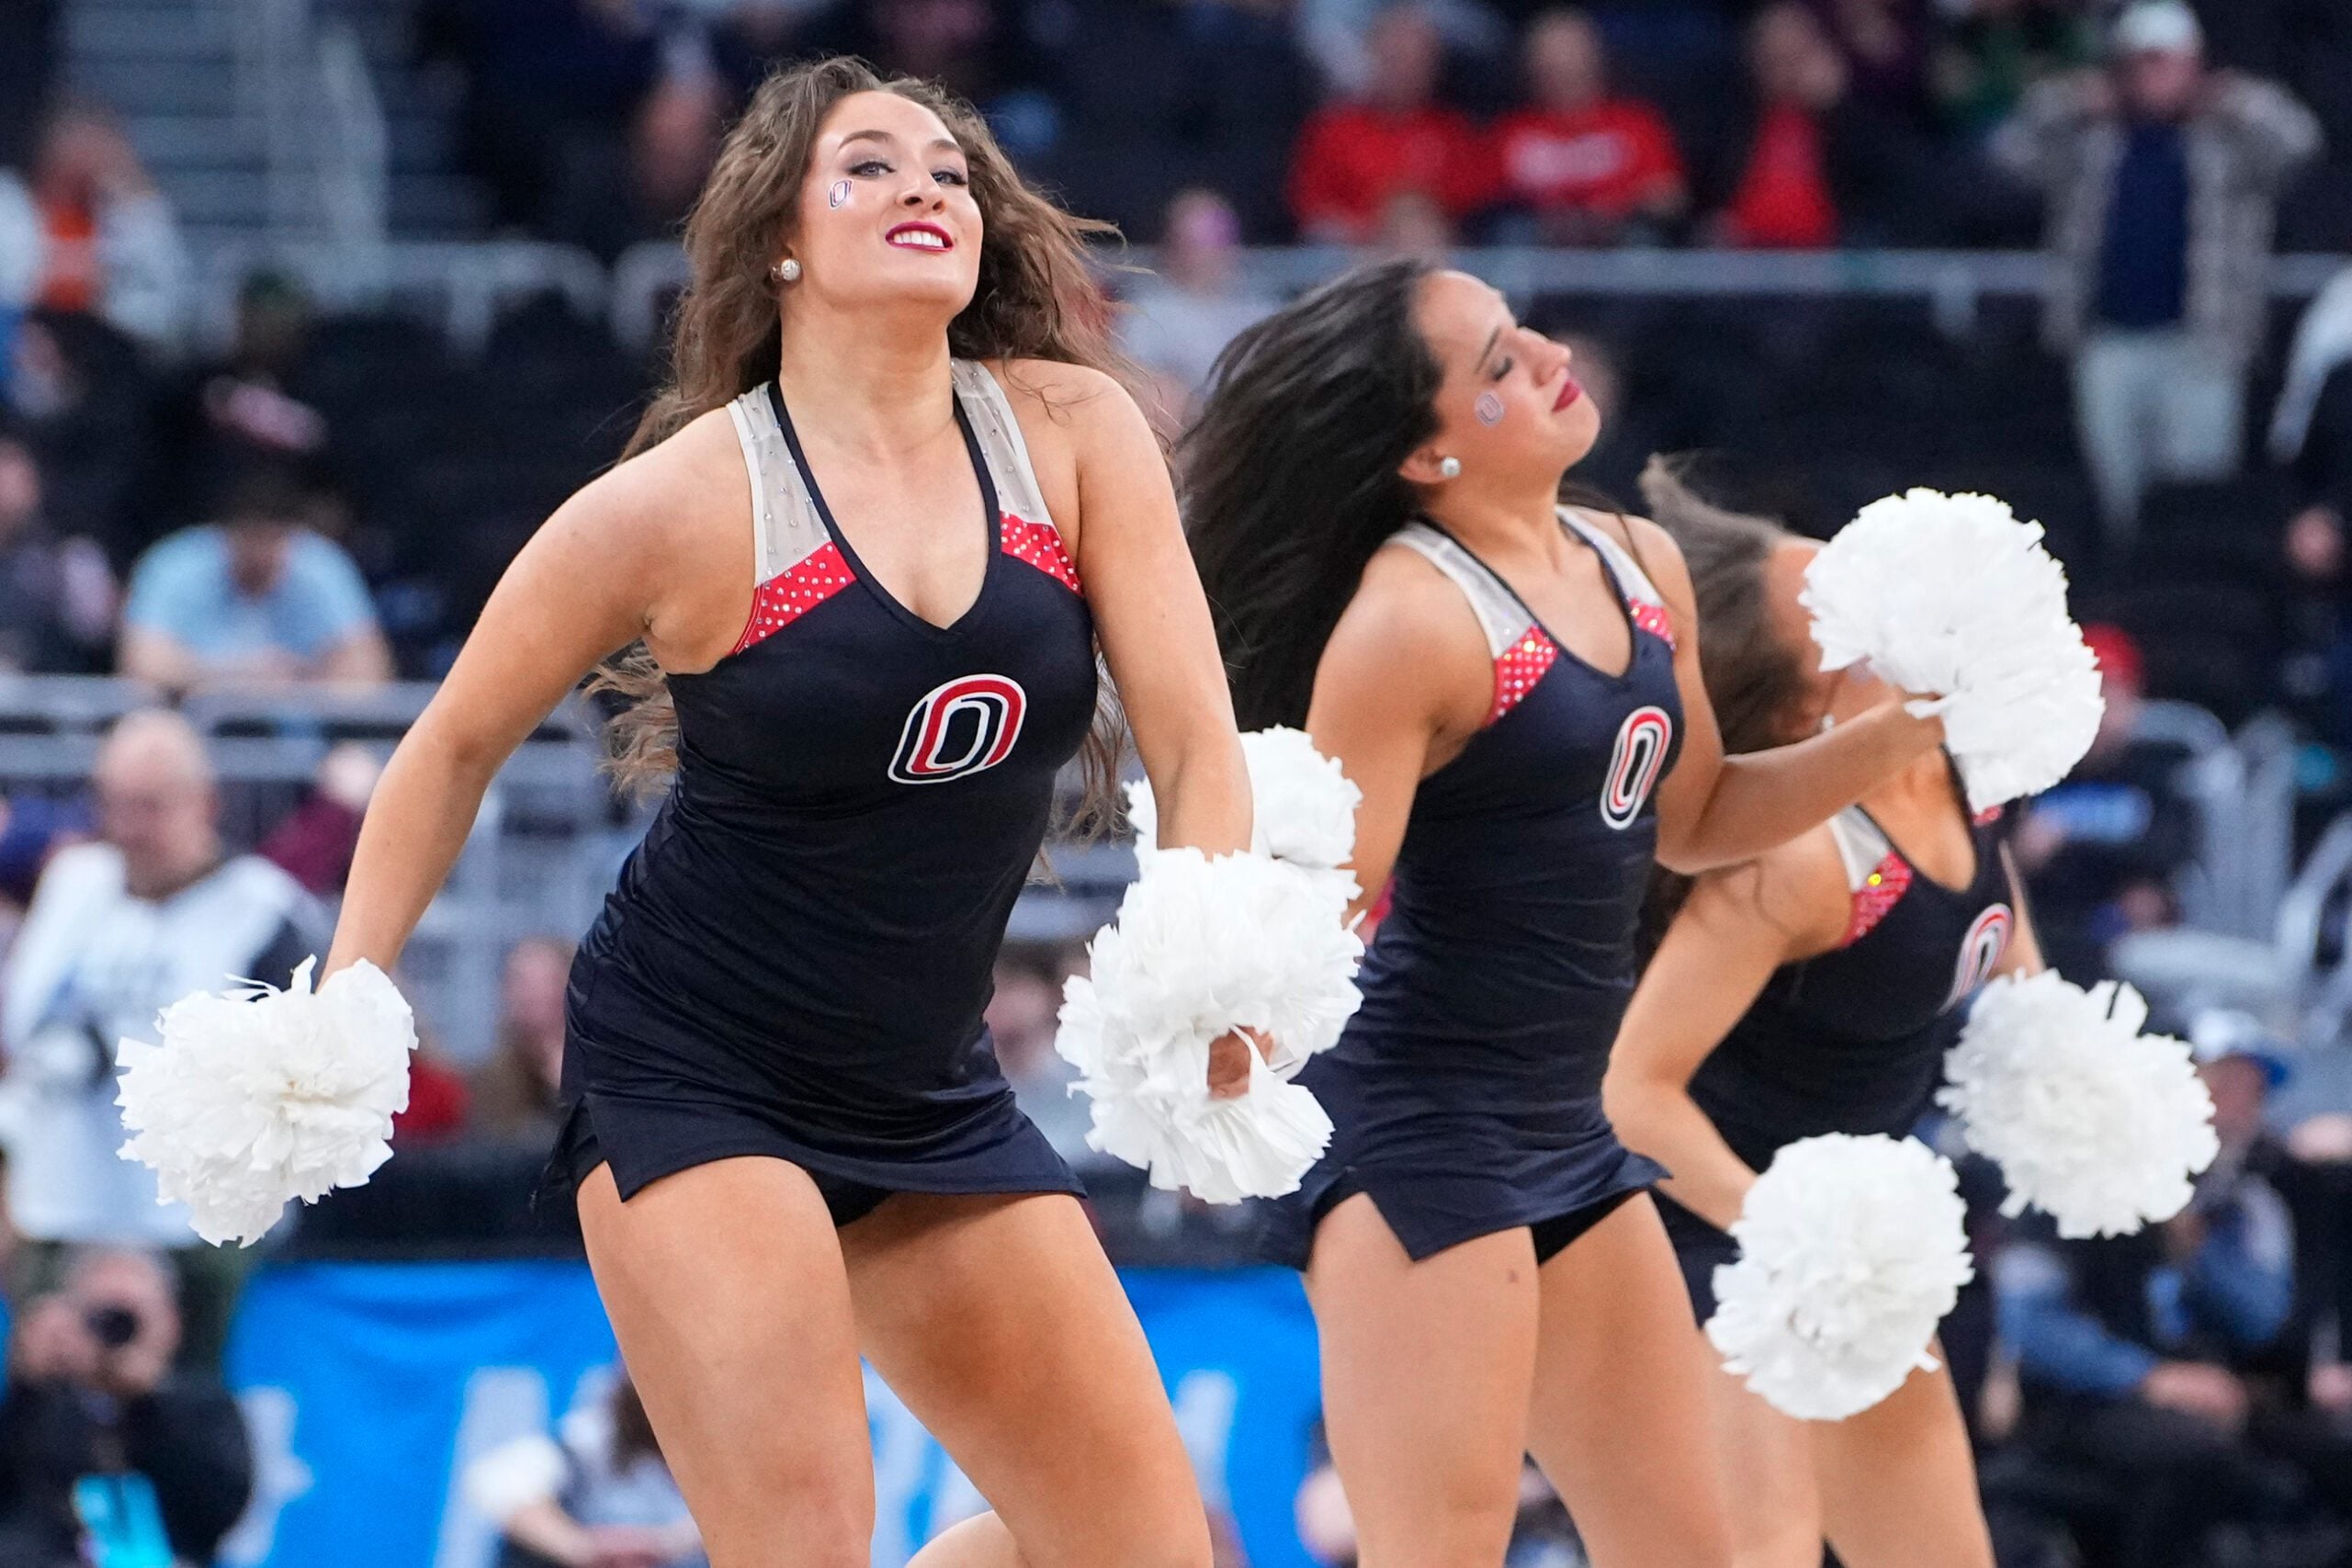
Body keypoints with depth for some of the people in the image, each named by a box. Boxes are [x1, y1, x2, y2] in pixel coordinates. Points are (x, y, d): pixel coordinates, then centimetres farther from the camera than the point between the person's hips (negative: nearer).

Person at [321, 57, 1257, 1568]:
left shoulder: (1074, 433, -4)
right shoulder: (686, 503, -13)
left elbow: (1194, 736, -6)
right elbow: (460, 742, 0)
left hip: (933, 1095, 5)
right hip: (692, 1084, -5)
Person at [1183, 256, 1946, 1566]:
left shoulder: (1645, 572, 8)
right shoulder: (1410, 622, -16)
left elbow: (1691, 818, 23)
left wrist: (1893, 739, 12)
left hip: (1564, 1133, 9)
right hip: (1414, 1132, -9)